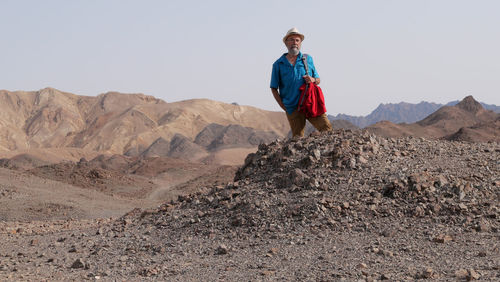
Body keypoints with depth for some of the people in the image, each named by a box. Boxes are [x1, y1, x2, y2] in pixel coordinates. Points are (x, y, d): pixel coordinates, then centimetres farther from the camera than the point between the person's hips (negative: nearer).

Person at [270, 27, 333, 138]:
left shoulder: (308, 59, 13)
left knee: (327, 129, -13)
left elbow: (318, 80, 20)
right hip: (293, 109, -1)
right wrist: (284, 107, -2)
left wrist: (313, 80, -6)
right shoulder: (278, 64, 6)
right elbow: (274, 88, 7)